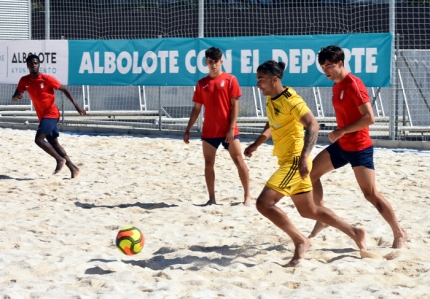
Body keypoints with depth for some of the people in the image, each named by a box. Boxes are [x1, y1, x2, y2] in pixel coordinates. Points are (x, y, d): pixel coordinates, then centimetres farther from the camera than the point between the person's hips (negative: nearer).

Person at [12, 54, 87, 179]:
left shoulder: (47, 79, -14)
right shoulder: (24, 81, 0)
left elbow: (64, 90, -6)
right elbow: (14, 99, 0)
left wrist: (77, 106, -10)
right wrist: (17, 96, -26)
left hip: (51, 113, -7)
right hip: (42, 116, 7)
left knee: (39, 139, -19)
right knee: (54, 143, 8)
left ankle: (60, 159, -5)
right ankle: (73, 168, 13)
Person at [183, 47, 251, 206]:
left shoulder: (230, 80, -2)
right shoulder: (201, 83, 7)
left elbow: (235, 105, -5)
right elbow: (196, 108, 11)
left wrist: (231, 128, -13)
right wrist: (188, 130, 7)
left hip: (228, 130, -3)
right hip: (209, 131, 4)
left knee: (239, 160, -4)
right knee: (209, 164, 4)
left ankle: (247, 196, 2)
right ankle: (212, 198, 12)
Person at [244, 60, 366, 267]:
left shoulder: (290, 100, -18)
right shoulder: (271, 99, 9)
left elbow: (313, 125, -28)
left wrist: (304, 156, -37)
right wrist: (256, 144, 18)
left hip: (295, 161, -10)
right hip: (288, 161, 10)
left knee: (264, 203, -17)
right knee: (309, 211, 17)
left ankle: (300, 241, -6)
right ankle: (354, 233, 28)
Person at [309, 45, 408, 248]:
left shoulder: (353, 85, -19)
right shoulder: (336, 86, 10)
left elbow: (369, 118, -24)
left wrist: (342, 131, -21)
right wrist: (340, 134, 10)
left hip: (359, 147, -9)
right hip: (341, 145, 9)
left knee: (370, 194, -8)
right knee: (311, 173, 7)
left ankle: (400, 234, 2)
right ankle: (322, 219, 18)